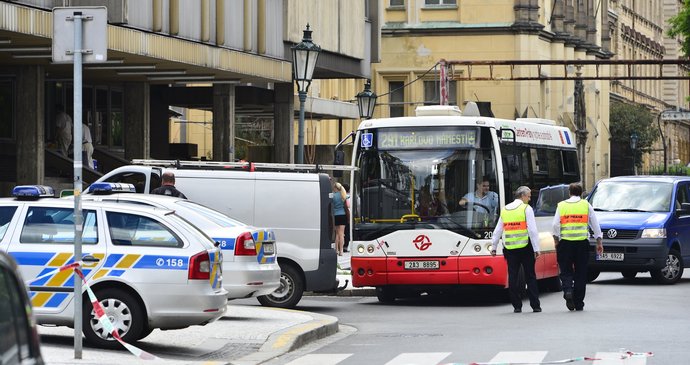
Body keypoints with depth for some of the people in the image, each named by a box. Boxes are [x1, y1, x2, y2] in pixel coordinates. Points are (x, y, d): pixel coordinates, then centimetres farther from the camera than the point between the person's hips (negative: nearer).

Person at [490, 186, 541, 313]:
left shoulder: (504, 210, 11)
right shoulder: (526, 208, -3)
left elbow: (497, 231, 14)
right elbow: (533, 230, -10)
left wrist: (493, 247, 21)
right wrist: (536, 249, -9)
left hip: (509, 248, 4)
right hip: (525, 247, -4)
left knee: (513, 277, 6)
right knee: (530, 276, 2)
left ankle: (517, 306, 6)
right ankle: (535, 305, 2)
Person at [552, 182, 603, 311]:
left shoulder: (561, 205, 5)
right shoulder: (586, 205, 5)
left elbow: (555, 225, -2)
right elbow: (595, 224, 7)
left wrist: (556, 240, 8)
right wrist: (599, 242, 13)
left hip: (565, 243, 0)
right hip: (582, 242, 0)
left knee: (566, 271, 8)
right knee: (580, 273, 6)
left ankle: (567, 290, -20)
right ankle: (579, 303, 7)